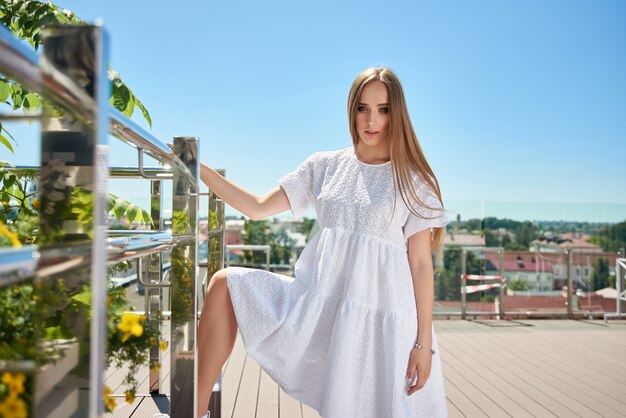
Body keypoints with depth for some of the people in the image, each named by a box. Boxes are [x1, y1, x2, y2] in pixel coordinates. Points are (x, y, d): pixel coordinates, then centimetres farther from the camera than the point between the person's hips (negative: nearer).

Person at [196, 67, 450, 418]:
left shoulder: (413, 181, 0)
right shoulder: (324, 166, 8)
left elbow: (421, 263, -2)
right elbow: (258, 207, 8)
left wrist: (424, 342, -7)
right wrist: (199, 168, 1)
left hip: (381, 317, -3)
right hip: (318, 303, 3)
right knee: (227, 285, -7)